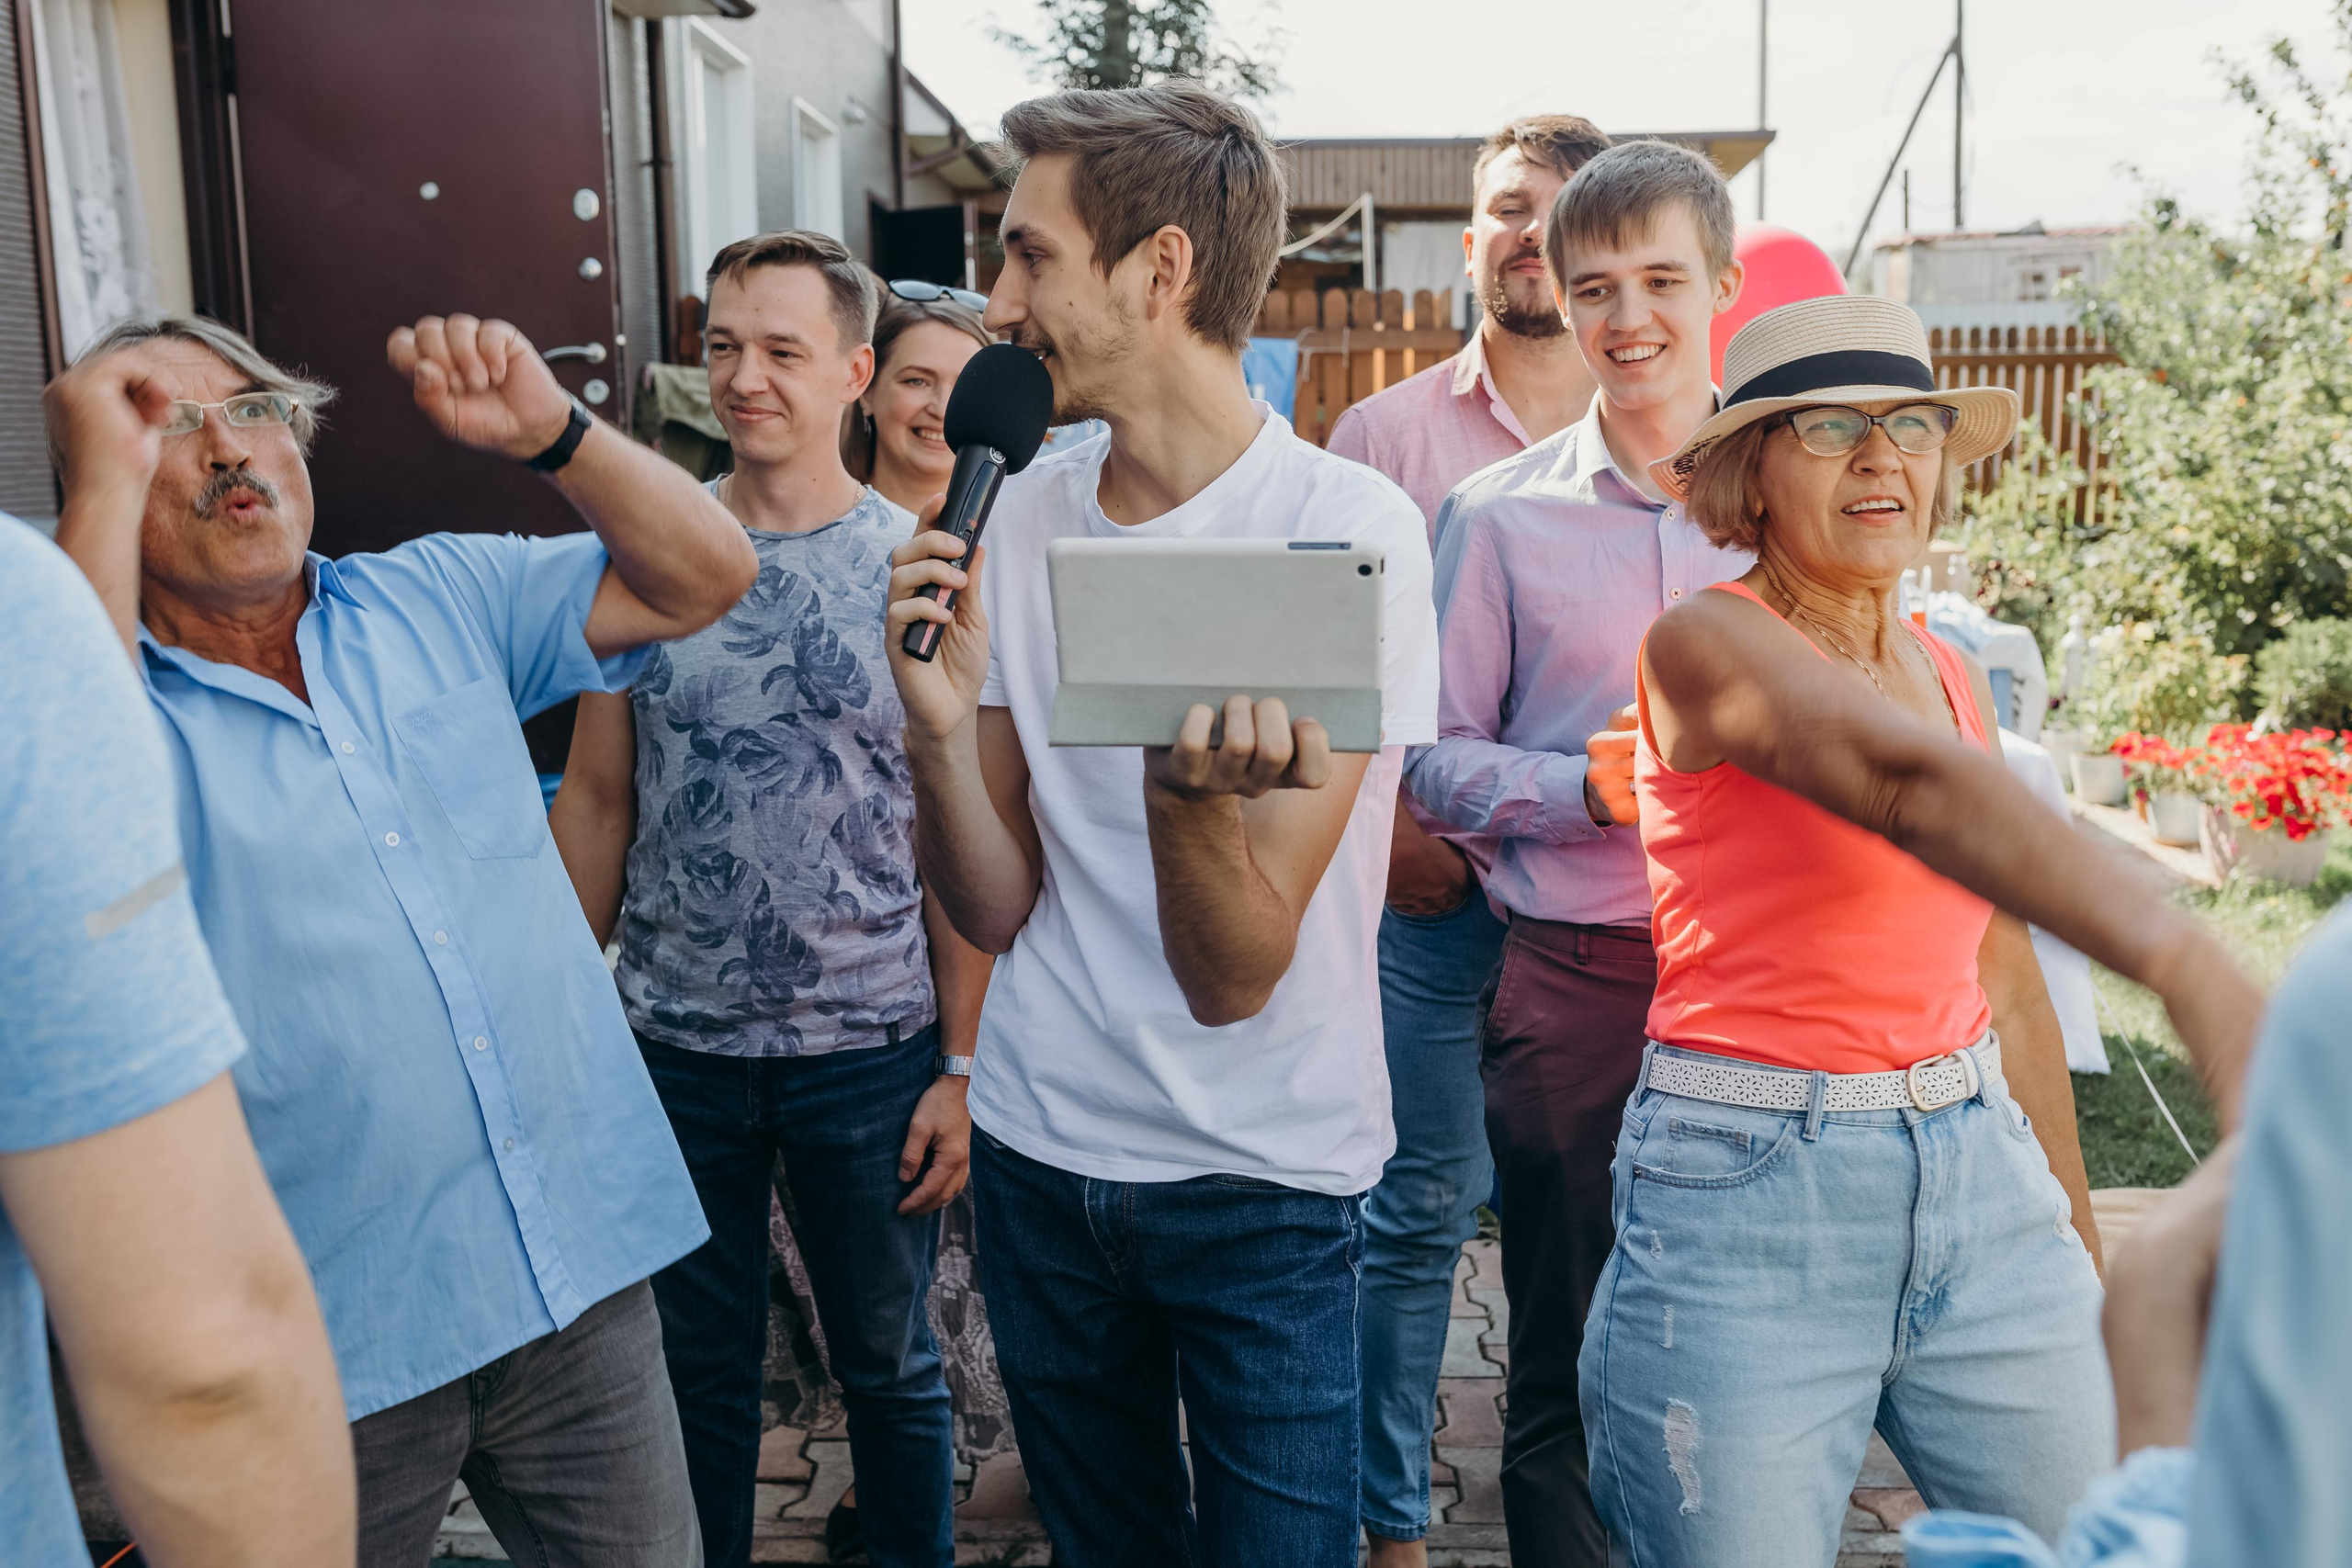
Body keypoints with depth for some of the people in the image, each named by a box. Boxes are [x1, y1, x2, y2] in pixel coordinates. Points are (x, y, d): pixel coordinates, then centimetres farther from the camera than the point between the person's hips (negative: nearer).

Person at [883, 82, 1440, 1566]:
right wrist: (941, 721, -18)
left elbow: (1234, 975, -19)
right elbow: (997, 909, 0)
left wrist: (1189, 787, -39)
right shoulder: (1027, 516, -1)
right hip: (1042, 1151, 5)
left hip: (1264, 1178, -4)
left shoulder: (1350, 526, -17)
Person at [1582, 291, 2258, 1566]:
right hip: (1748, 1183, -6)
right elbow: (1910, 783, -31)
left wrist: (2079, 1242, 19)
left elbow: (2006, 980, 16)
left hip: (1978, 1173, 6)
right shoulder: (1708, 643, -11)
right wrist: (2177, 958, -46)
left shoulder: (1950, 673, 10)